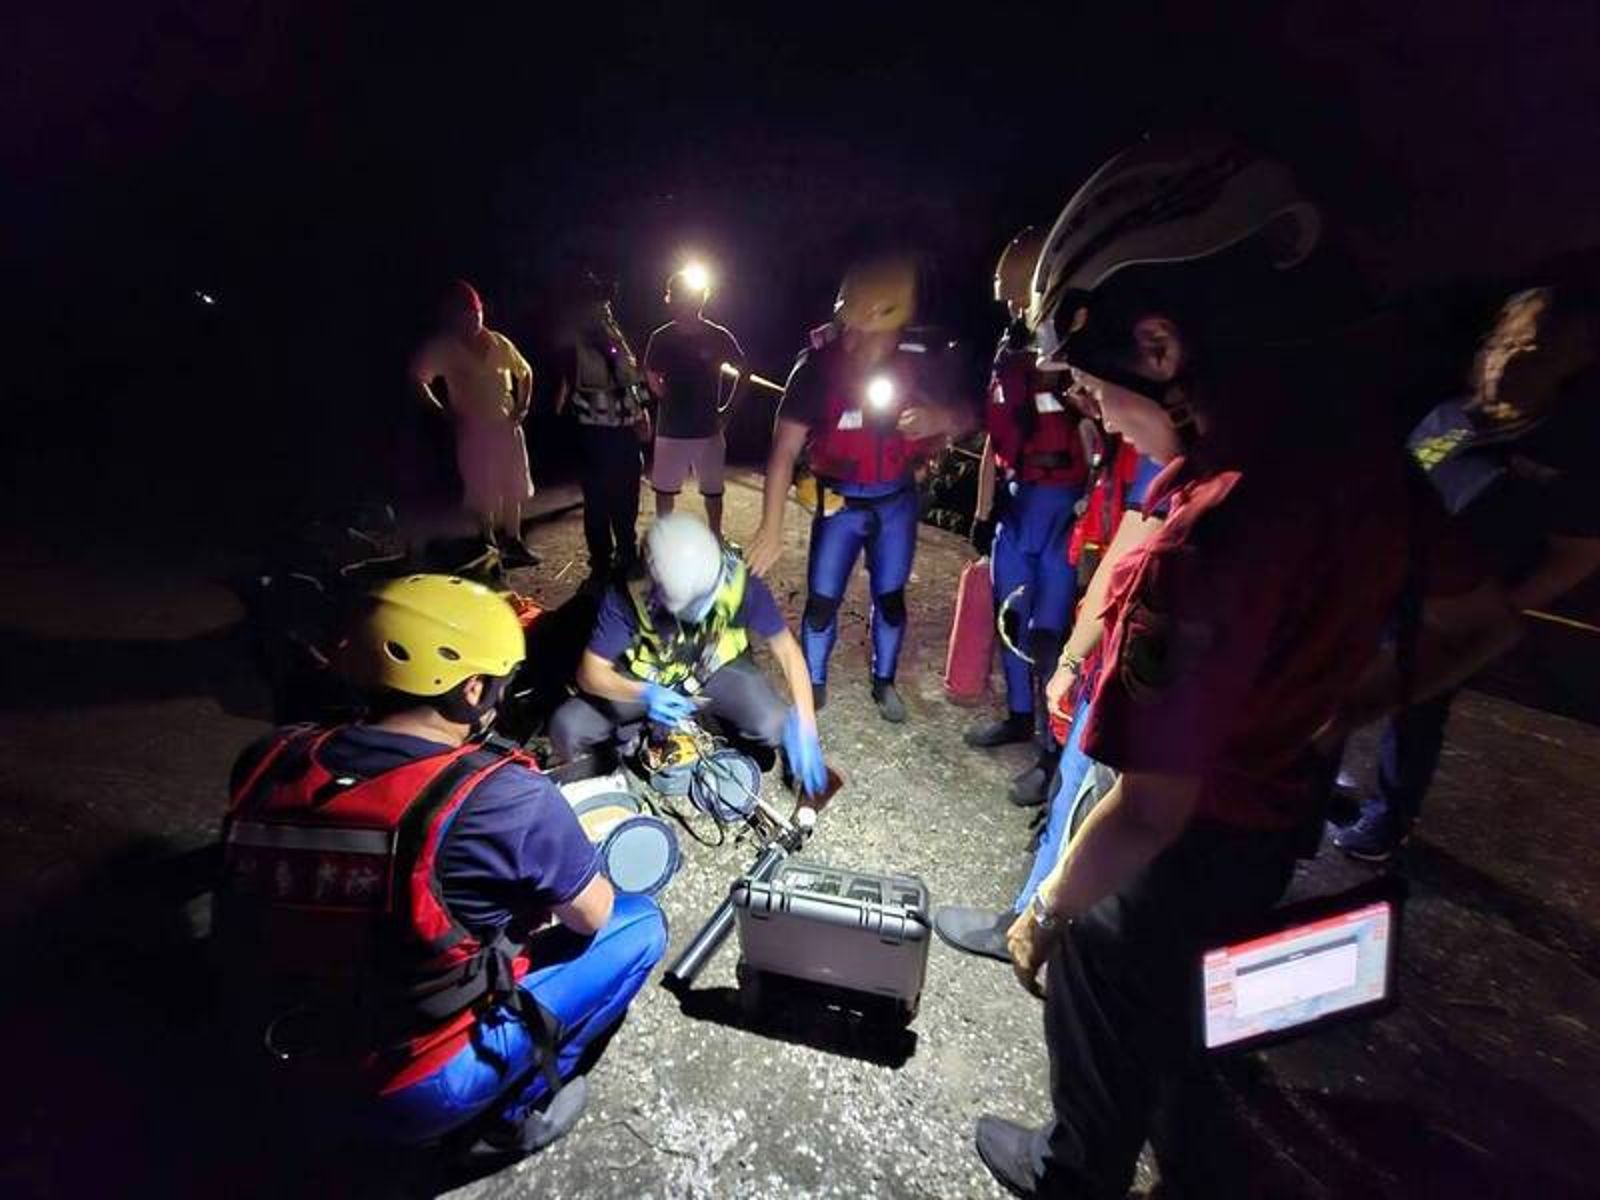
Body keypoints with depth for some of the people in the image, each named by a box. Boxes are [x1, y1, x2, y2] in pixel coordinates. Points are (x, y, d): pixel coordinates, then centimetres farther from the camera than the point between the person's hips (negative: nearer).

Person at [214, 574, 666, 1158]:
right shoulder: (503, 796, -26)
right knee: (639, 922, 4)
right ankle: (516, 1109, 10)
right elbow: (593, 916, -10)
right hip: (431, 1089, -6)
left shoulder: (270, 762, -10)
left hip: (312, 1074, 6)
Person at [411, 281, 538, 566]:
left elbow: (525, 372, 18)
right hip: (473, 430, -4)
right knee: (483, 494, 0)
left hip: (507, 425, 4)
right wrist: (444, 412, -10)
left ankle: (513, 542, 21)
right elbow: (418, 379, -5)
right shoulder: (443, 347, -5)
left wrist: (524, 405, 7)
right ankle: (490, 548, 10)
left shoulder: (499, 342, 5)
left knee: (513, 486, 8)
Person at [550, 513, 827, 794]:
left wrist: (805, 726, -31)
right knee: (567, 729, -20)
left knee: (775, 727, -25)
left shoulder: (737, 579, -29)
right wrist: (645, 694, -42)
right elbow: (591, 672, -22)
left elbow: (786, 648, -21)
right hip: (647, 677, 0)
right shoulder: (629, 593, -30)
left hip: (717, 669, 0)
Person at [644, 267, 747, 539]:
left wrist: (726, 407, 1)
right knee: (664, 489, 10)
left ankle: (716, 538, 26)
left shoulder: (719, 337, -7)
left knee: (712, 490, 10)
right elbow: (651, 375, 14)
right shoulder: (661, 338, -3)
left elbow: (742, 371, 5)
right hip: (671, 429, 1)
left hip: (708, 428, -1)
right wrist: (668, 399, 6)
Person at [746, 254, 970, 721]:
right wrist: (771, 526, -22)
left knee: (890, 596, 12)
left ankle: (883, 682, 34)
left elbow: (963, 416, -1)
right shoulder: (820, 362, -19)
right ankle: (813, 686, 25)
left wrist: (942, 417, -27)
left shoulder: (921, 358, -13)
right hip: (840, 503, -2)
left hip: (897, 501, 2)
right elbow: (785, 448, -19)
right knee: (821, 600, 2)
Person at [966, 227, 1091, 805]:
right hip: (1016, 503, 7)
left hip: (1065, 505, -6)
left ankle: (1053, 750, 12)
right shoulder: (1008, 351, 10)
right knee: (1012, 617, 16)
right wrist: (982, 510, 17)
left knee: (1048, 633, -4)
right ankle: (1020, 715, 35)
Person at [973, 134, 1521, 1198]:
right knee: (1173, 988, 32)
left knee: (1100, 998, 22)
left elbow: (1151, 811, -31)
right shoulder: (1365, 457, -10)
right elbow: (1480, 625, 6)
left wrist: (1044, 915, -14)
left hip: (1190, 845, -7)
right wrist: (1327, 718, 10)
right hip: (1280, 809, 8)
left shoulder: (1206, 545, -37)